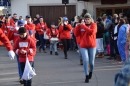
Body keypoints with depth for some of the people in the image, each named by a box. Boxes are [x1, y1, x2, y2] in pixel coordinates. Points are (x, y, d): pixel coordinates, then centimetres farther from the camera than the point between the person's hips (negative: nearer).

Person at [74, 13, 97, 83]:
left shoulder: (93, 25, -3)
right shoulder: (81, 26, 4)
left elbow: (91, 32, -22)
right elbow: (76, 34, 0)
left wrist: (84, 26, -20)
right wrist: (78, 27, -12)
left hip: (92, 46, -1)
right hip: (83, 46, 1)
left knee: (91, 62, 6)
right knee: (85, 60, -12)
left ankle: (91, 71, 38)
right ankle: (87, 76, -4)